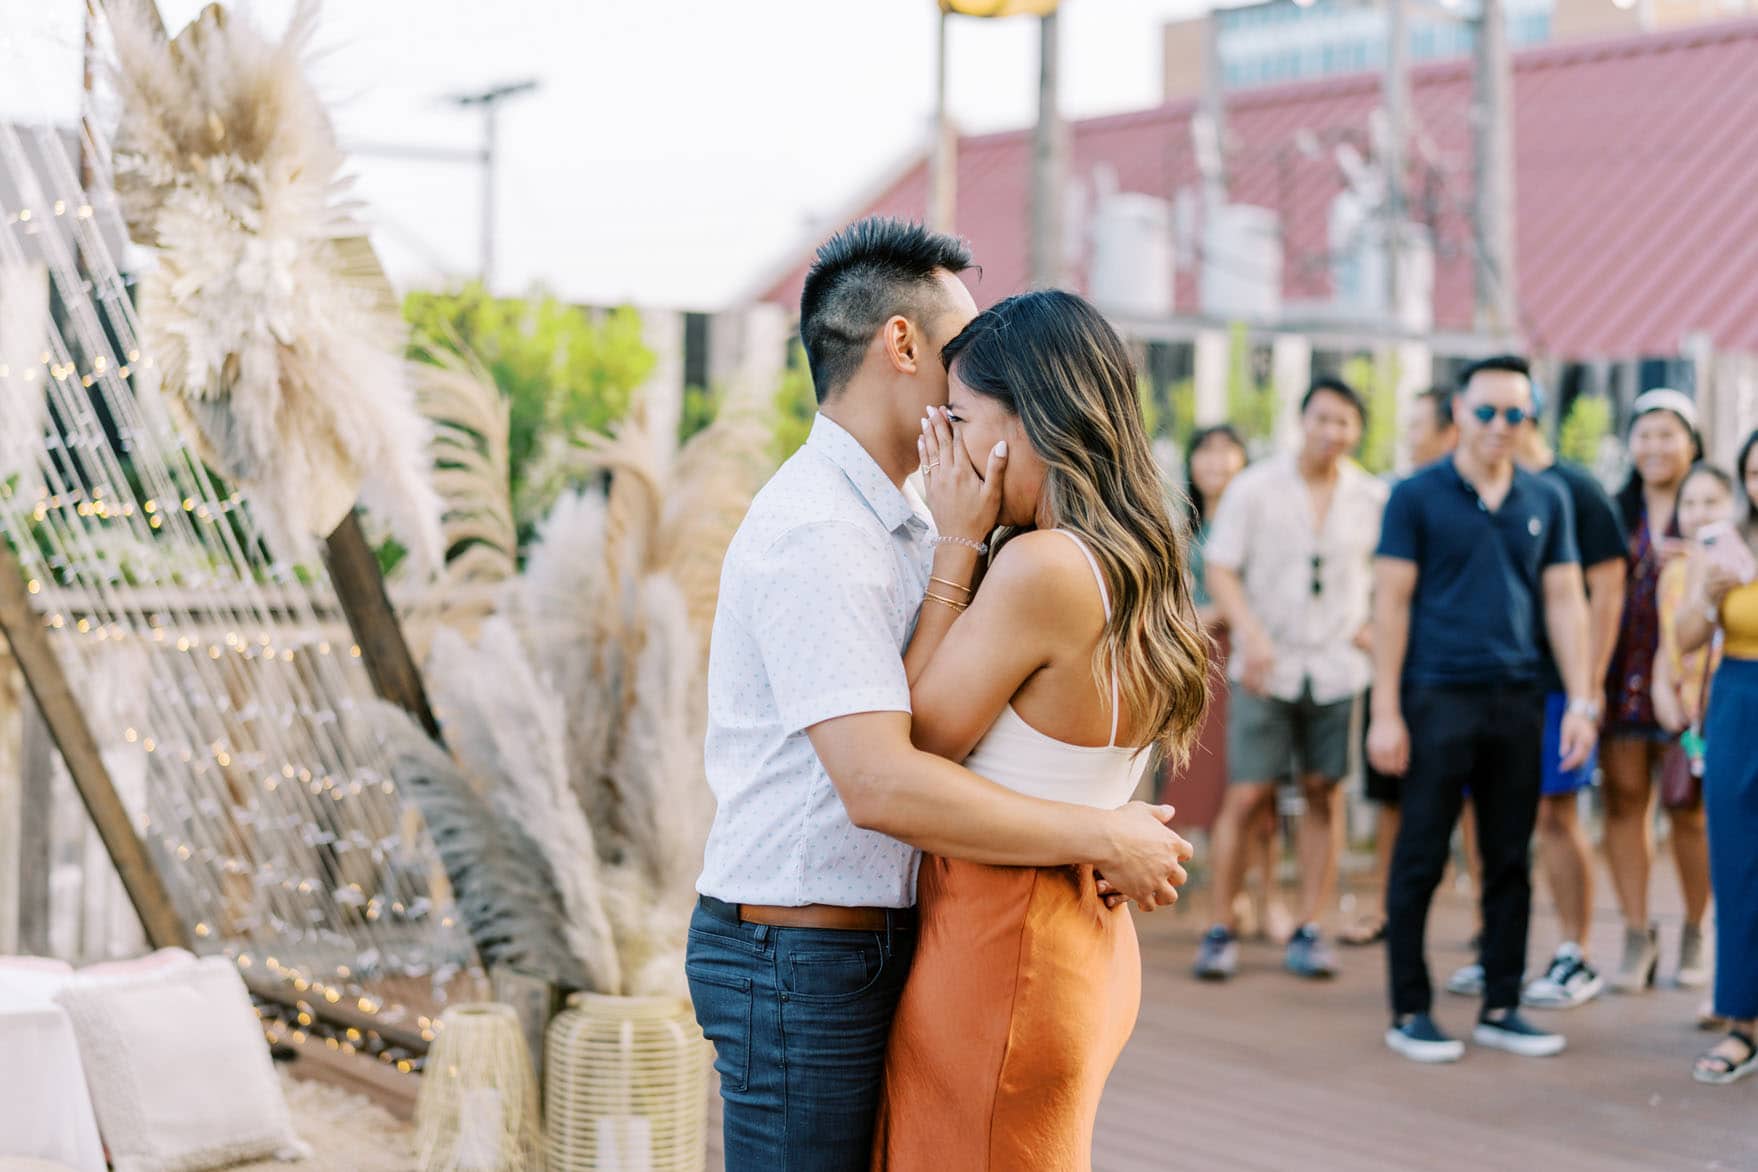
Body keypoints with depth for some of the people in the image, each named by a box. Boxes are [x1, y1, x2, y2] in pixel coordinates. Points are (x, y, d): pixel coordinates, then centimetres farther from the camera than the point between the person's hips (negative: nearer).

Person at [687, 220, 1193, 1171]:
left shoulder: (894, 522, 16)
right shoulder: (817, 530, -19)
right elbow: (881, 785, -27)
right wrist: (1103, 839, -20)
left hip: (868, 943, 10)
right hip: (803, 958, -10)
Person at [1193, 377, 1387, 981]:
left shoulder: (1372, 498, 5)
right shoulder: (1253, 488, -1)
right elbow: (1221, 570, -3)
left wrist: (1373, 621, 1)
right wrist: (1250, 632, -17)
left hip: (1336, 667, 2)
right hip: (1266, 668, -2)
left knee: (1323, 795, 4)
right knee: (1246, 795, -4)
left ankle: (1309, 931, 12)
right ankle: (1221, 928, 6)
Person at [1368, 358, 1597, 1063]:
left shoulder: (1546, 502, 10)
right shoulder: (1418, 496, -2)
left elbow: (1565, 602, 11)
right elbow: (1391, 602, -4)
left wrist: (1581, 700, 2)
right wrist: (1386, 712, -9)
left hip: (1519, 700, 4)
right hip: (1438, 698, -4)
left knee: (1511, 864, 9)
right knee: (1421, 860, 1)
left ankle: (1500, 1009, 18)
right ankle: (1409, 1012, 10)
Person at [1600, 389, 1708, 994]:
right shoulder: (1616, 512, 12)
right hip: (1624, 673, 3)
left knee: (1689, 807, 1)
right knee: (1624, 798, 0)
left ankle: (1695, 933, 17)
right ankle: (1638, 936, 7)